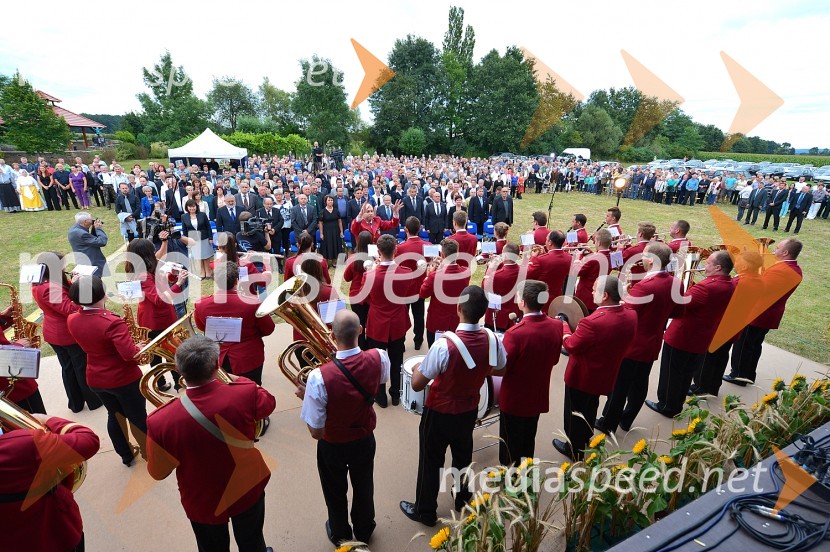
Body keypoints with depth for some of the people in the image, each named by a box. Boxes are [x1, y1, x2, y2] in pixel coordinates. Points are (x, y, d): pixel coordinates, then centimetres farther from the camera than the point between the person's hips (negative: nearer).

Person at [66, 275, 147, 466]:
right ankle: (148, 452, 32)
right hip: (124, 379, -6)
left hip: (95, 380, 6)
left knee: (115, 415, 24)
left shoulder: (72, 320, -8)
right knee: (137, 416, 14)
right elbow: (130, 354, -35)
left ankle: (126, 454, 39)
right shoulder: (112, 322, -29)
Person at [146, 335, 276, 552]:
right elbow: (269, 402, -6)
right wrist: (236, 379, 5)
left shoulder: (161, 421, -31)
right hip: (248, 491, -1)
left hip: (203, 503, 1)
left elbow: (157, 472, -11)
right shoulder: (245, 394, -32)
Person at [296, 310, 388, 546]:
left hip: (333, 445, -3)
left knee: (336, 493, 28)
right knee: (363, 487, 31)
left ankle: (341, 536, 55)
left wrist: (306, 396, -12)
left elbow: (316, 432, -25)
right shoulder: (378, 358, -25)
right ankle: (364, 530, 56)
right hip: (365, 439, 3)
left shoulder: (320, 377, -37)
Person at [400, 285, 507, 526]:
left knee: (431, 461, 17)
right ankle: (463, 499, 50)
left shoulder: (444, 345, -33)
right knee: (463, 456, 28)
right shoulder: (492, 339, -17)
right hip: (469, 411, 5)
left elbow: (417, 385, -25)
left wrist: (417, 369, -4)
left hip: (439, 413, -5)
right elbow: (500, 367, 5)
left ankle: (425, 511, 37)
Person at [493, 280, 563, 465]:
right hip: (538, 397, 6)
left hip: (514, 400, -5)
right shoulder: (557, 326, -12)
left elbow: (501, 370, -21)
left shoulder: (515, 333, -31)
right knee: (528, 441, 26)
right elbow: (554, 360, 4)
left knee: (510, 445, 16)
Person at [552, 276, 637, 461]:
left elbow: (571, 346, -22)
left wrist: (564, 325, -8)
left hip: (581, 377, -7)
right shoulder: (631, 316, -12)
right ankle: (585, 440, 53)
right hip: (605, 375, 7)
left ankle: (574, 451, 38)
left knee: (576, 414, 17)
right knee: (590, 410, 30)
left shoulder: (592, 322, -37)